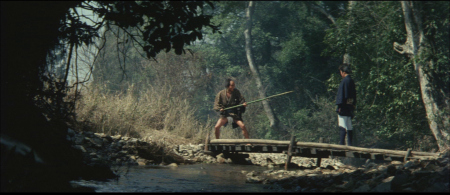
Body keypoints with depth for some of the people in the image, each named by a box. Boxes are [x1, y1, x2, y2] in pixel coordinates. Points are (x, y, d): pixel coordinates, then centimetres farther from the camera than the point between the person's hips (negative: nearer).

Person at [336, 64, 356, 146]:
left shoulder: (344, 81, -14)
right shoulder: (352, 81, 12)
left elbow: (341, 94, -17)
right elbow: (354, 94, 16)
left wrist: (339, 106, -16)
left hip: (344, 106, -8)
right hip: (350, 107, 8)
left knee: (342, 127, -8)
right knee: (349, 127, 11)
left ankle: (341, 143, -12)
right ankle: (349, 143, 13)